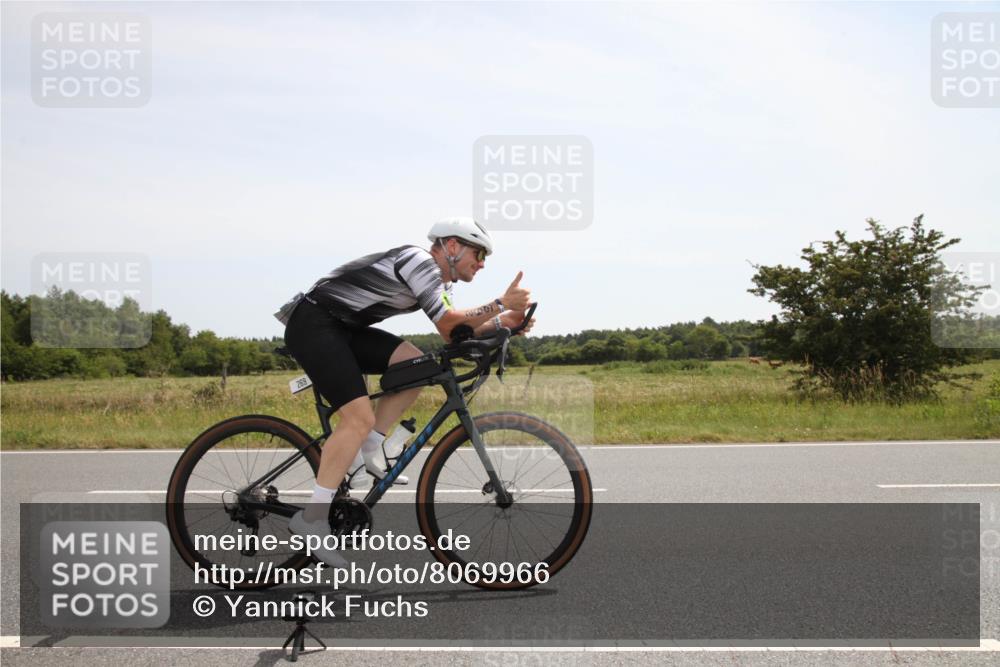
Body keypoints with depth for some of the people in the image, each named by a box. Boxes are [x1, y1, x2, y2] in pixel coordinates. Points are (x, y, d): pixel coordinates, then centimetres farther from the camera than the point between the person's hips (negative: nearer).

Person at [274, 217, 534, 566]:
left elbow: (454, 331, 13)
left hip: (342, 327, 10)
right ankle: (311, 517, -17)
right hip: (312, 324, -10)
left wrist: (501, 321, 1)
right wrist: (500, 304, -18)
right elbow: (449, 325, -19)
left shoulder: (437, 278, 15)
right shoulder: (420, 262, -15)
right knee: (360, 418, -19)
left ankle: (368, 451, 4)